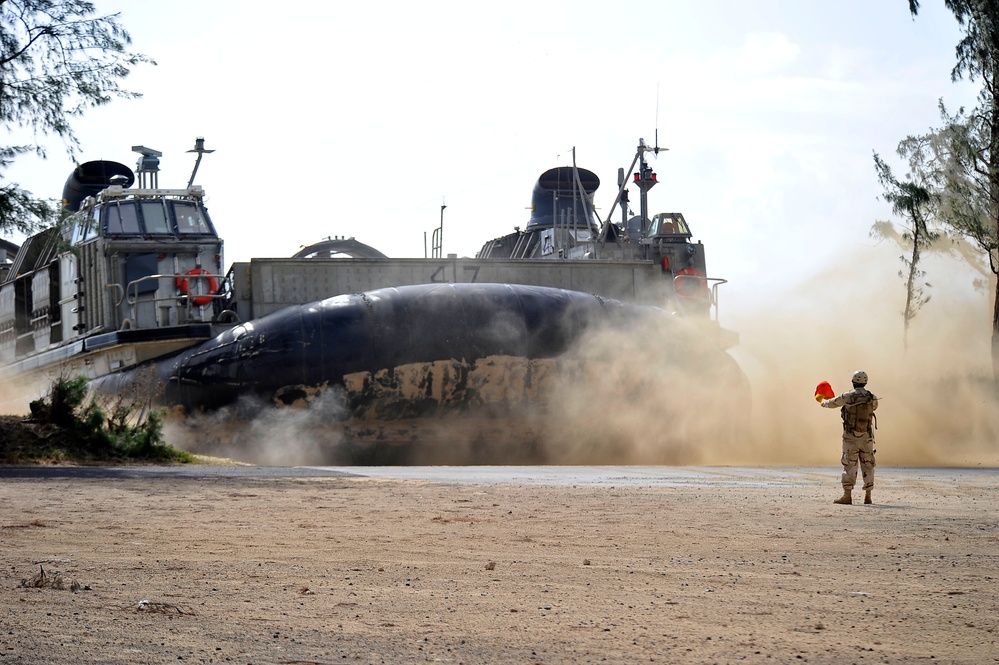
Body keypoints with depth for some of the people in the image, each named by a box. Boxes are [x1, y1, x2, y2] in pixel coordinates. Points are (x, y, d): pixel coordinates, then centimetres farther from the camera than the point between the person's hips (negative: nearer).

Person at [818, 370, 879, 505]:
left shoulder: (848, 397, -9)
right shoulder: (873, 398, -1)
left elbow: (832, 403, 7)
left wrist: (823, 403, 31)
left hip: (851, 437, -3)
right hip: (867, 437, 3)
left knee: (849, 466, -1)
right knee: (867, 466, 9)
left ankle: (847, 495, -6)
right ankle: (868, 496, 8)